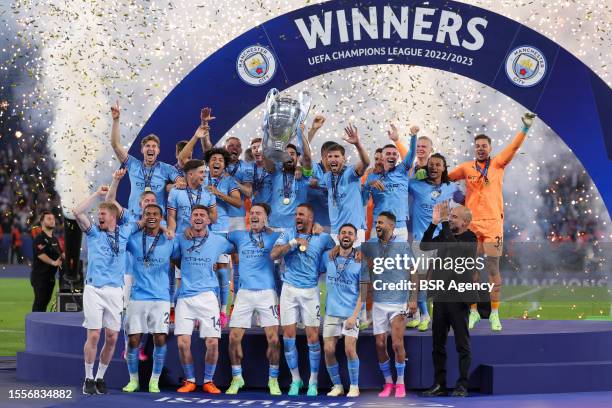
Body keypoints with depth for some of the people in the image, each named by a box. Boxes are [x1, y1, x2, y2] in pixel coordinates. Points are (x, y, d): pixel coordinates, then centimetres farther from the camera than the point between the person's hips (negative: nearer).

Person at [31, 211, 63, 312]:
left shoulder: (54, 239, 16)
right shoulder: (39, 238, -11)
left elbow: (60, 253, 21)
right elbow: (40, 254, -23)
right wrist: (53, 262, -32)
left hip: (50, 276, 8)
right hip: (40, 276, -8)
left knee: (46, 300, 11)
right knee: (39, 301, -8)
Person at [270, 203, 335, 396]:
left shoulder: (322, 238, 1)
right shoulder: (289, 234, 4)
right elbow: (273, 255, -8)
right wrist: (293, 242, -15)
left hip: (310, 291, -1)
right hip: (289, 289, 1)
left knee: (313, 337, -2)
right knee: (288, 336, 2)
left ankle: (313, 382, 10)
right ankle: (295, 380, 15)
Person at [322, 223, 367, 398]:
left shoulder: (360, 261, -4)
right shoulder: (327, 257, 5)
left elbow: (363, 291, -5)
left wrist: (354, 315, -12)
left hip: (350, 313, -3)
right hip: (331, 312, 3)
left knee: (350, 349, -9)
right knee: (328, 350, -2)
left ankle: (354, 386, 6)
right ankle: (337, 385, 14)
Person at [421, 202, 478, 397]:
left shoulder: (470, 238, -6)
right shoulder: (445, 235, 11)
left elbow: (453, 246, -23)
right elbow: (424, 246, 2)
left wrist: (444, 221, -19)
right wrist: (434, 222, -7)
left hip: (458, 298, -6)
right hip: (440, 296, 6)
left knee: (462, 345, -1)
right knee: (438, 344, 8)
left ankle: (462, 385, 3)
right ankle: (439, 384, 14)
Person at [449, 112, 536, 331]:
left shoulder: (497, 164, 5)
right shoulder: (466, 168, 9)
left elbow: (513, 147, -6)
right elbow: (445, 178, 20)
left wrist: (525, 128, -17)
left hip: (493, 223, -2)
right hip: (471, 223, 2)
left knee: (493, 268, -4)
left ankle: (494, 313, 1)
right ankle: (473, 311, 14)